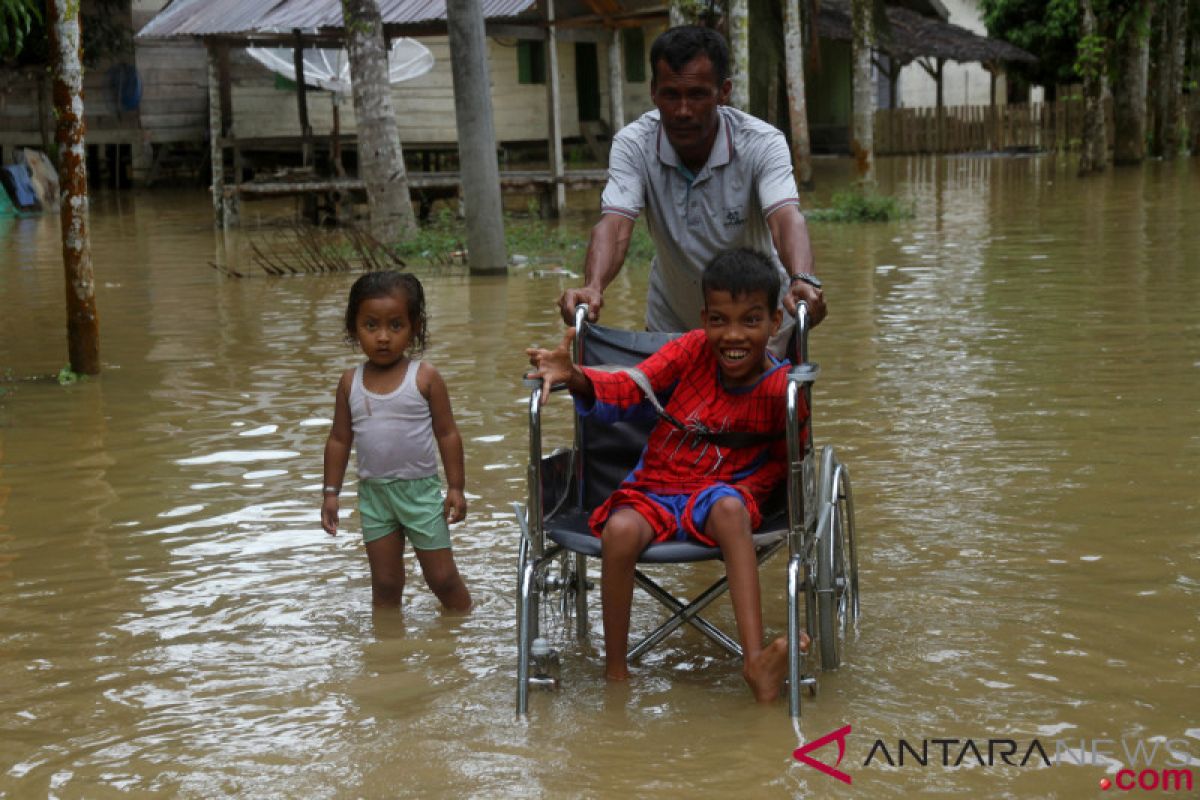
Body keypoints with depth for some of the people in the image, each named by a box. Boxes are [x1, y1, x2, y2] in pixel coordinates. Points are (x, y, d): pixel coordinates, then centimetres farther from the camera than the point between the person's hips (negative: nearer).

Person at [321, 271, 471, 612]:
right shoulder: (350, 382, -1)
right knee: (385, 584, 10)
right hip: (373, 492, 3)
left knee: (443, 578, 6)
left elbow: (447, 433, -5)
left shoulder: (425, 377, -10)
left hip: (421, 490, -2)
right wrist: (331, 492, 5)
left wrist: (456, 487, -6)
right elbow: (339, 439, 6)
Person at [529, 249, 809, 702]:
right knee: (619, 531, -31)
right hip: (654, 490, 1)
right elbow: (628, 390, -11)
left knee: (730, 508, -38)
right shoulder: (694, 350, -6)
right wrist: (576, 379, -30)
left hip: (723, 492, -1)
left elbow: (784, 459, 7)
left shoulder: (782, 388, -8)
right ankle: (615, 671, -13)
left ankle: (755, 660, -43)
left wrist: (751, 489, -11)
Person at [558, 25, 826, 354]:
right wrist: (593, 288, -52)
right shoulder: (633, 144, -17)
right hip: (669, 324, 1)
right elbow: (614, 226, -30)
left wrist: (803, 281, -59)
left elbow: (786, 218, -37)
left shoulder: (762, 143, -21)